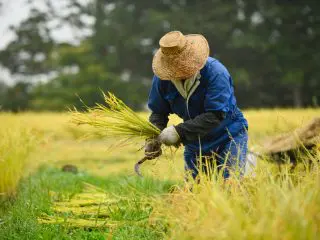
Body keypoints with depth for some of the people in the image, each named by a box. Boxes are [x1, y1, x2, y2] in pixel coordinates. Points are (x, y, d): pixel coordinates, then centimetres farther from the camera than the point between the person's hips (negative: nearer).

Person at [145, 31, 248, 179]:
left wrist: (179, 131, -34)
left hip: (228, 138, -5)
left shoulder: (216, 73, -27)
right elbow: (158, 112, -1)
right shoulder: (162, 78, -11)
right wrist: (153, 138, -21)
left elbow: (215, 116, -31)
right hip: (194, 144, 5)